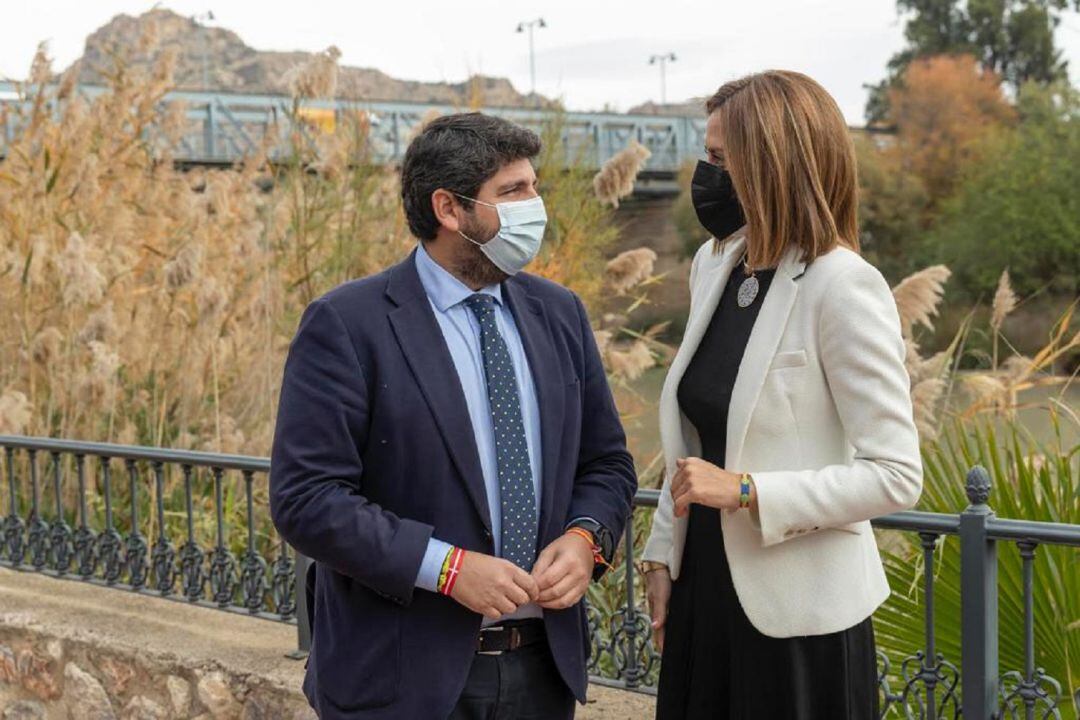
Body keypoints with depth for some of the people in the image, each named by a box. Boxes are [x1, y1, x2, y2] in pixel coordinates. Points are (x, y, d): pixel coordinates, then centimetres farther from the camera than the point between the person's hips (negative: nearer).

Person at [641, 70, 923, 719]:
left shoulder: (844, 288, -16)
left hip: (797, 614, -7)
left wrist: (744, 491, -21)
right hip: (704, 588, 7)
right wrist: (663, 556, 12)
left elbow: (896, 476, -17)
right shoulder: (714, 265, 6)